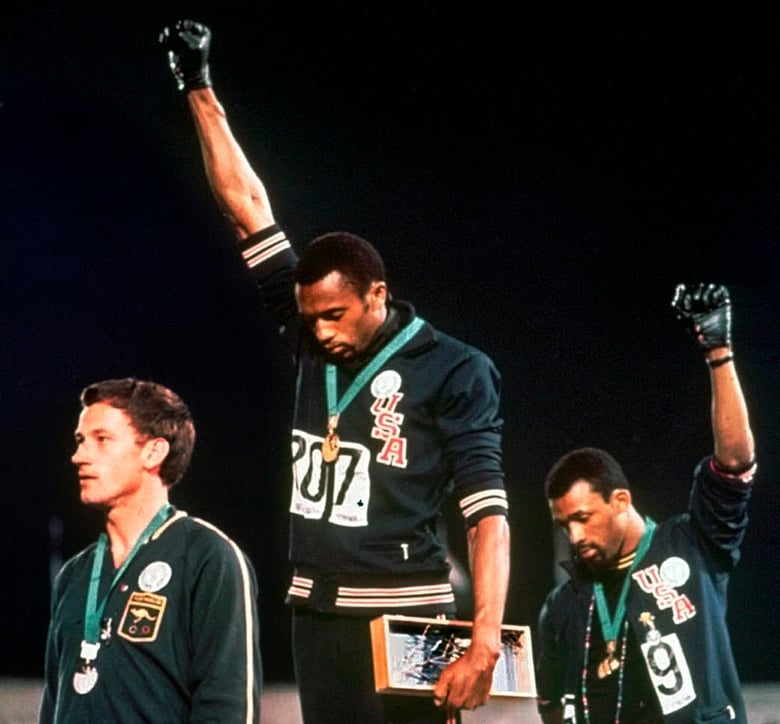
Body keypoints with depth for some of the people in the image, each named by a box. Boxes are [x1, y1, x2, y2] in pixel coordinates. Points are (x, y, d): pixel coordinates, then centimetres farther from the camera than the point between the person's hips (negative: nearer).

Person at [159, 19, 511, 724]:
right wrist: (200, 92, 14)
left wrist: (485, 642, -21)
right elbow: (249, 207, 13)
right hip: (316, 612, 6)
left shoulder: (454, 370, -6)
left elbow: (488, 513, -10)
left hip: (406, 613, -6)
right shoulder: (313, 343, 9)